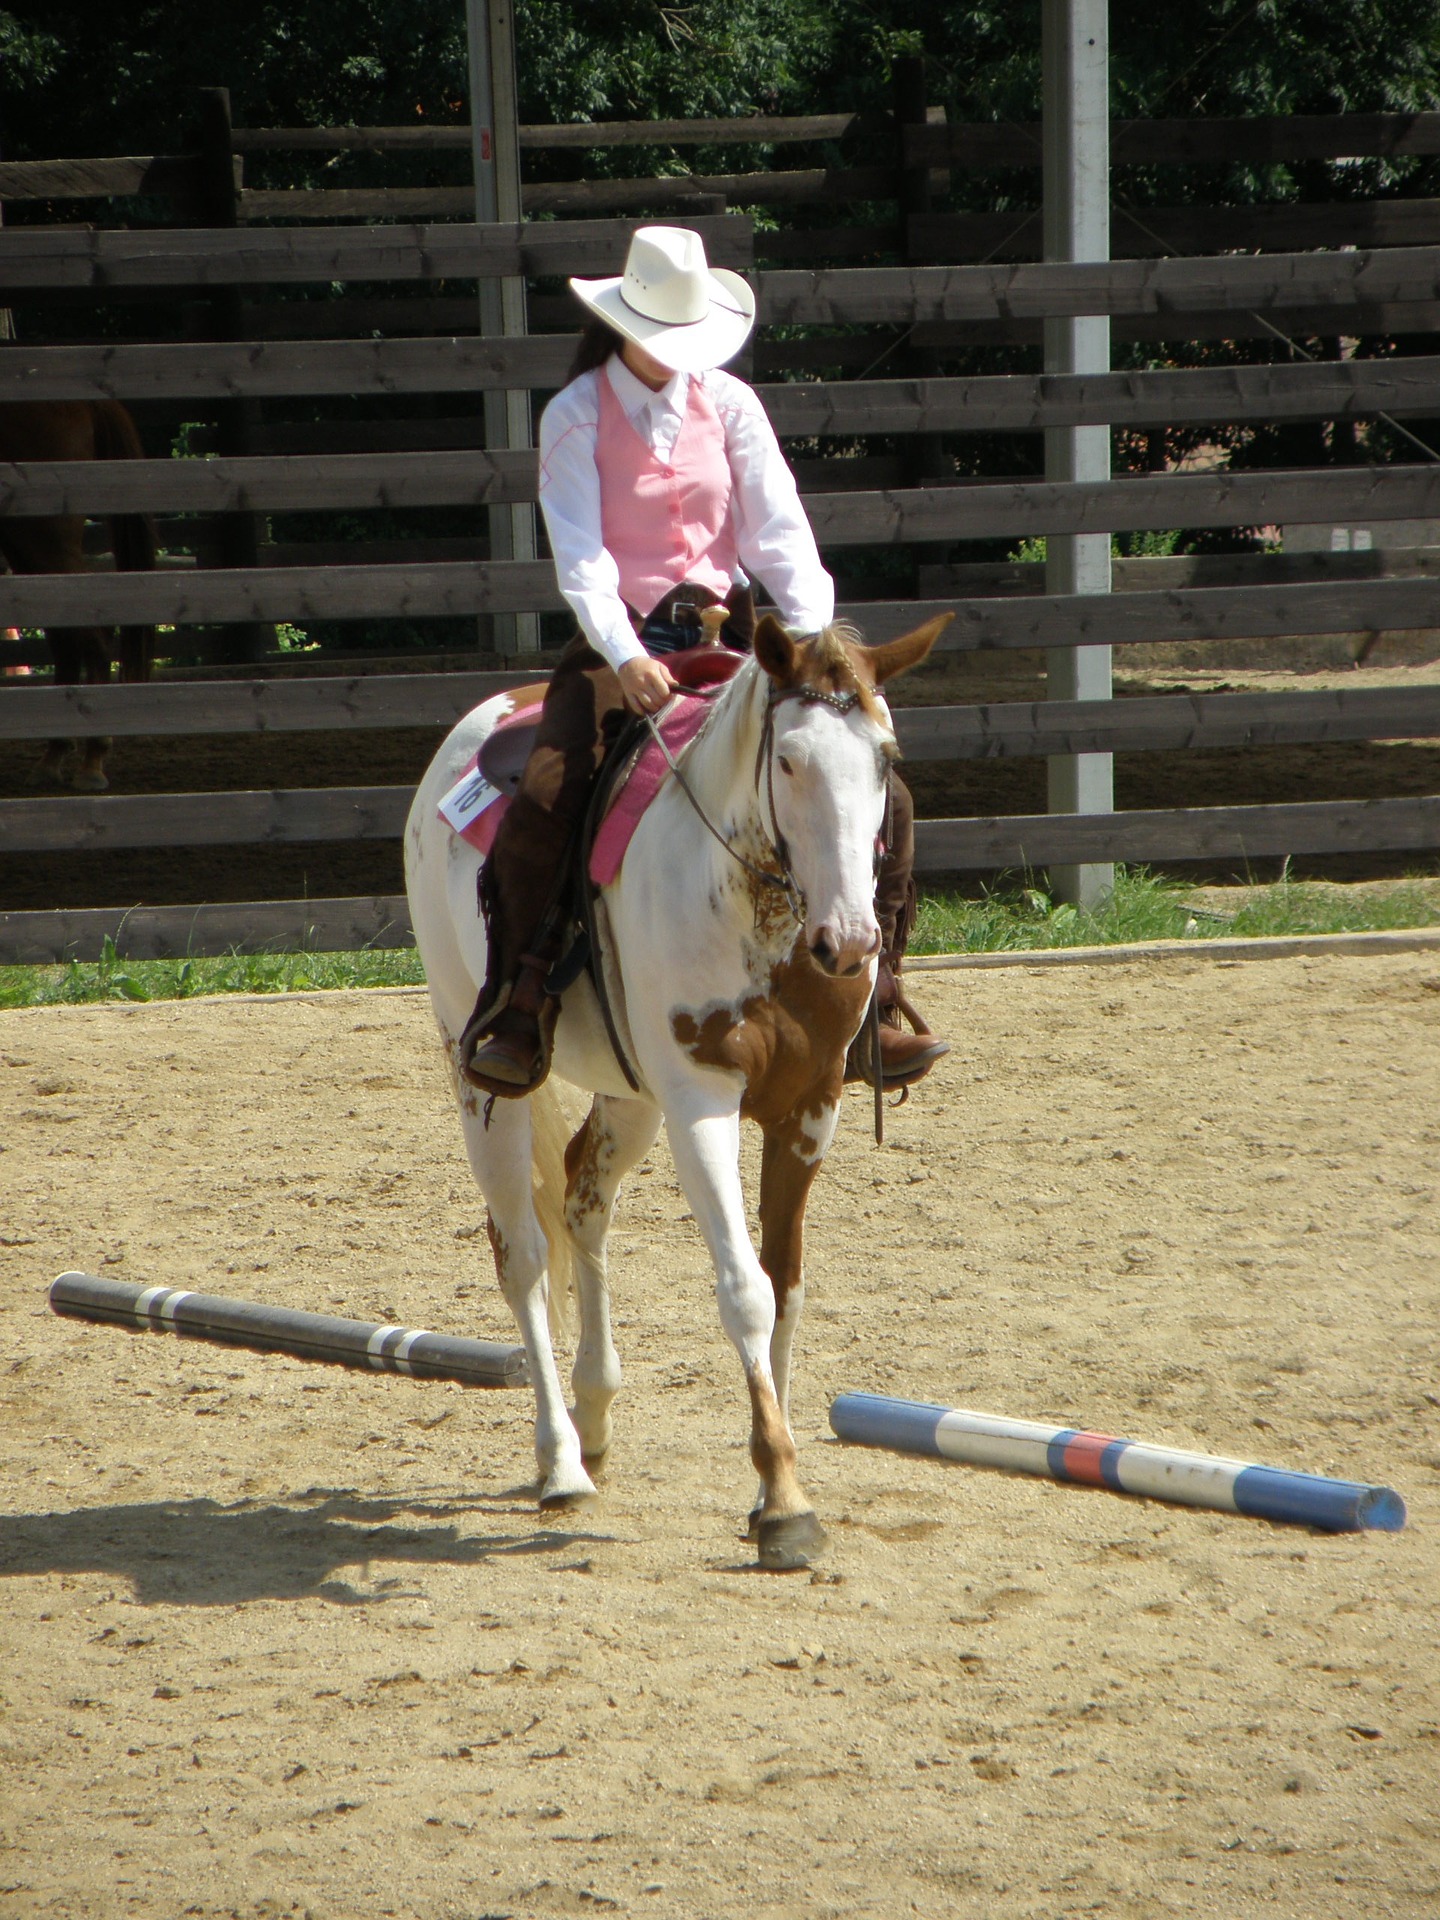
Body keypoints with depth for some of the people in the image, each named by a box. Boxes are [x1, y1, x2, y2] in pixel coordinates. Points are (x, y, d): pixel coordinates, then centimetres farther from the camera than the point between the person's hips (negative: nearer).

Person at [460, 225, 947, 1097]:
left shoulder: (730, 404, 6)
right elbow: (580, 553, -11)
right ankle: (518, 1010, -16)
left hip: (726, 637, 3)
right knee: (543, 799, -29)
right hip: (621, 642, -3)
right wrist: (624, 655, -28)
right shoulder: (577, 416, -2)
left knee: (882, 801, -11)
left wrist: (814, 642, -17)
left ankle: (874, 1003, 0)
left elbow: (780, 532, -1)